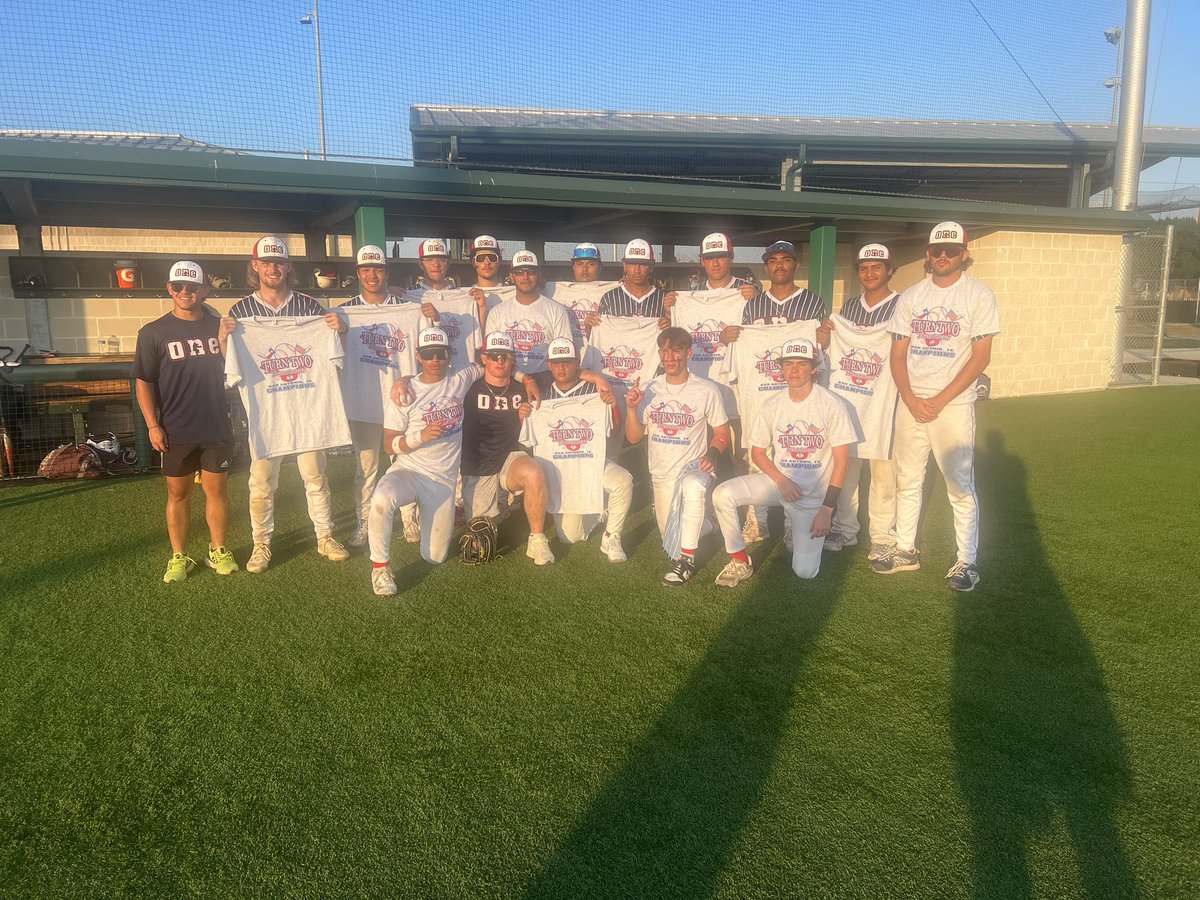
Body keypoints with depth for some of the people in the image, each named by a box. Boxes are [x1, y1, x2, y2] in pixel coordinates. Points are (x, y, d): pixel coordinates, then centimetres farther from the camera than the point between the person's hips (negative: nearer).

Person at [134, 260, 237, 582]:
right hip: (176, 432, -1)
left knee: (217, 489, 7)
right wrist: (153, 426, -6)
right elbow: (143, 383, 0)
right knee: (178, 493, 8)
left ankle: (218, 551, 22)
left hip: (217, 427, 1)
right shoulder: (154, 333, 0)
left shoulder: (219, 327, 5)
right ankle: (179, 557, 20)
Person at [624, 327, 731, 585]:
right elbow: (633, 437, 2)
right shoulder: (649, 390, 1)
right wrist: (632, 408, -16)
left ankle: (688, 560, -27)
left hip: (695, 467, -4)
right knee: (671, 540, 10)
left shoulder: (707, 390, -7)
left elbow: (722, 432, 1)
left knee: (693, 487, -41)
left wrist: (712, 454, -19)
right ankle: (701, 523, 44)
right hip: (661, 473, 4)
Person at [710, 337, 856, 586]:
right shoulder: (772, 406, -2)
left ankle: (799, 529, 26)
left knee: (805, 571, -8)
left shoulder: (831, 405, -11)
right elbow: (757, 451, 5)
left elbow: (841, 459, -10)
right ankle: (740, 562, -6)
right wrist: (781, 480, -13)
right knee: (723, 494, -24)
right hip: (777, 481, 3)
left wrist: (827, 508, -14)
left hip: (814, 493, -2)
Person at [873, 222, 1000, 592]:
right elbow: (898, 354, 8)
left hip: (953, 404, -4)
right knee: (907, 480, 11)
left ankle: (967, 562, 8)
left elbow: (980, 356, -8)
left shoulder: (978, 295, -3)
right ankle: (906, 550, 23)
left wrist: (939, 401, -13)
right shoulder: (910, 296, 9)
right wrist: (910, 399, -6)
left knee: (960, 485, -2)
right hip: (910, 402, 4)